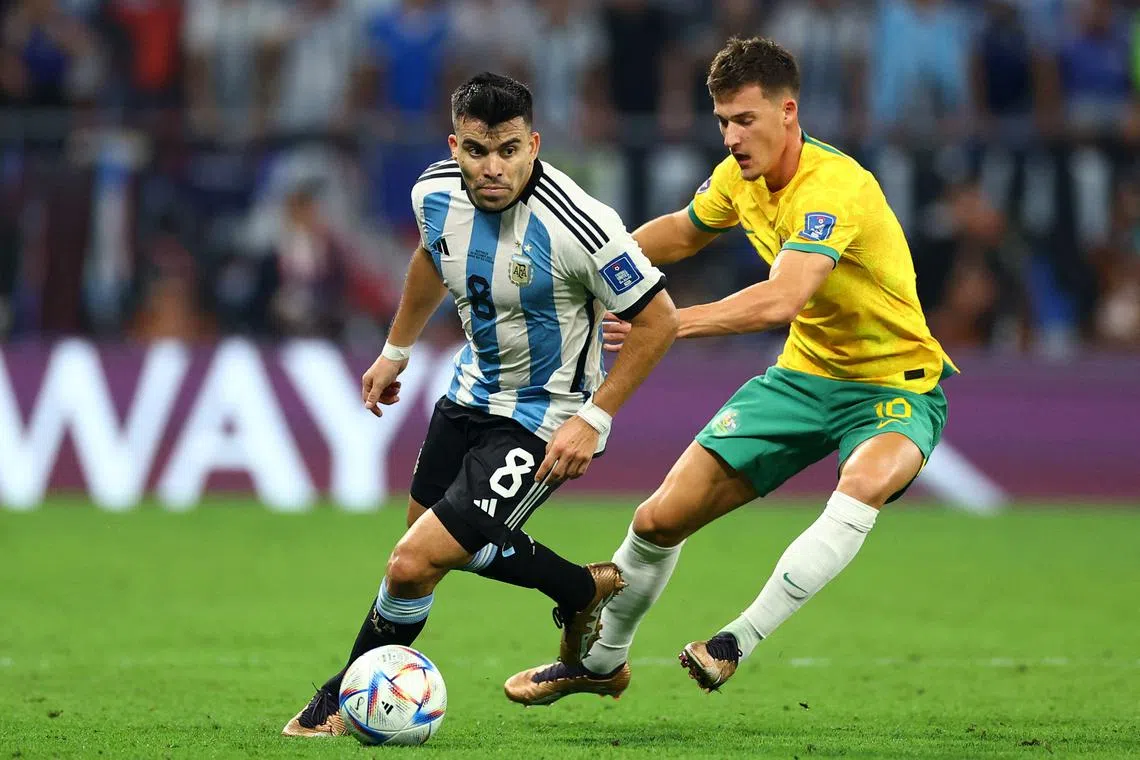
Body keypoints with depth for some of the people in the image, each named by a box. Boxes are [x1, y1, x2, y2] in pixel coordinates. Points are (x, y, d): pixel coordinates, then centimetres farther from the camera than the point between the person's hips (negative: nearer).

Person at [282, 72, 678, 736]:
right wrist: (397, 349, 22)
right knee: (438, 534, 22)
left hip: (542, 422, -7)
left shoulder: (577, 225, -31)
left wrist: (594, 420, -20)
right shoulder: (436, 194, -11)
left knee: (414, 564, -12)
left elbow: (658, 319, -20)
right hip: (473, 390, 7)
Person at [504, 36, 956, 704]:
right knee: (662, 518, 1)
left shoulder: (834, 185, -27)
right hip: (805, 374, 7)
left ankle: (737, 644, -34)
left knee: (866, 480, -42)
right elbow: (686, 231, 22)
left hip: (896, 387, -7)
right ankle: (601, 661, 27)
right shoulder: (742, 176, -2)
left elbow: (781, 300, -42)